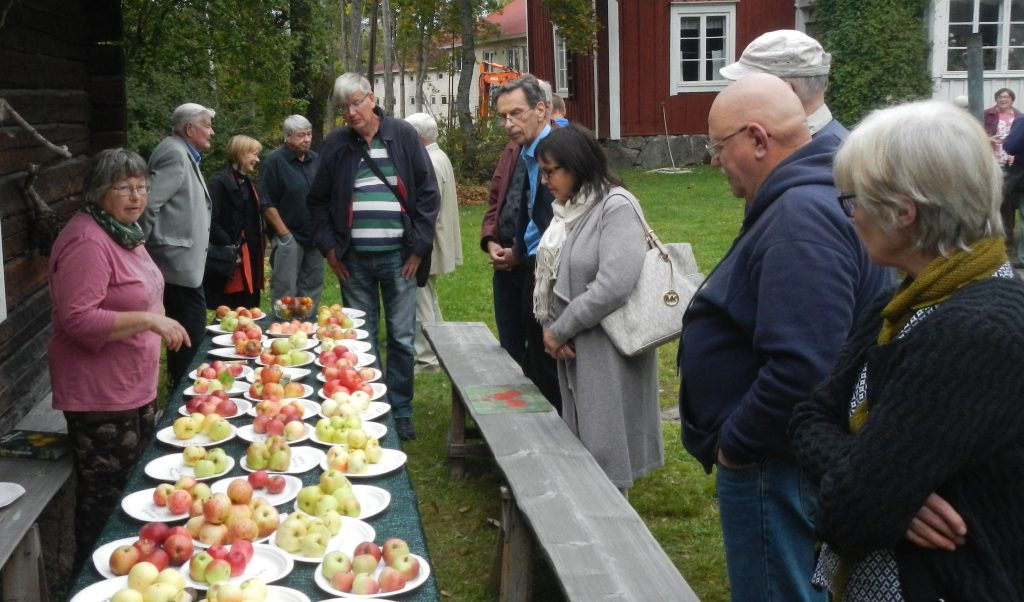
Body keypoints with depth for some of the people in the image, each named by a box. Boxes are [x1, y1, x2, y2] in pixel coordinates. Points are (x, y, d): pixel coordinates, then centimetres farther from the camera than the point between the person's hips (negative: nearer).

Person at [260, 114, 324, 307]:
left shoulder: (316, 160, 11)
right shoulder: (275, 161, -7)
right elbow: (267, 204, -10)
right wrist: (284, 234, -14)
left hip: (314, 237, 6)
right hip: (289, 238, -6)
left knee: (313, 289, 11)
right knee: (286, 291, -4)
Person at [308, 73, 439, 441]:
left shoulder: (403, 136, 0)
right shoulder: (335, 145, 5)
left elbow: (427, 192, 0)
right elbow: (318, 201, 13)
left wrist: (419, 246, -4)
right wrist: (328, 246, 3)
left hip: (398, 255, -1)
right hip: (354, 259, 1)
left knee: (402, 338, 3)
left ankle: (400, 412, 15)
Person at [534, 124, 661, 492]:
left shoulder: (616, 207, -15)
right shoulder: (568, 208, 11)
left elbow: (614, 285, -26)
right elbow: (550, 276, 9)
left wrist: (560, 330, -16)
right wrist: (552, 330, -7)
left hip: (607, 350, -8)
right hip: (573, 348, 8)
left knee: (605, 444, 0)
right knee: (579, 440, 16)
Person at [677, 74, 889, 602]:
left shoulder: (801, 216, -26)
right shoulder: (803, 198, 9)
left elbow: (801, 371, -34)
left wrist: (733, 445, -20)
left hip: (776, 467, -10)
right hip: (775, 455, 10)